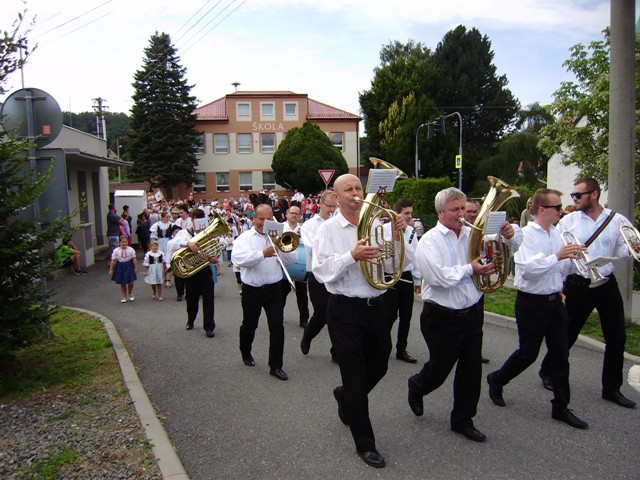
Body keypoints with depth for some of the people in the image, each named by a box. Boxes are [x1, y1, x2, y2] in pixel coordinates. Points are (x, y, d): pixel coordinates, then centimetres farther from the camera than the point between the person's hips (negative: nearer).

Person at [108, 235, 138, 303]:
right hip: (120, 267, 0)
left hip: (129, 266, 0)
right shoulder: (116, 250, -8)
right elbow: (113, 261, -5)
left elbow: (134, 259, -4)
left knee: (130, 282, 4)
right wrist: (111, 270, -4)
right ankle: (124, 297, 25)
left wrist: (136, 268, -5)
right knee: (122, 283, 10)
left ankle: (130, 294, 33)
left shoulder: (130, 249, -8)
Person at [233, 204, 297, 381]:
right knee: (249, 325, 17)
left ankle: (276, 365, 8)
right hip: (251, 290, -1)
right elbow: (238, 258, -22)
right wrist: (263, 254, -33)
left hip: (273, 288, 1)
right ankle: (245, 352, 44)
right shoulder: (244, 237, -3)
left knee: (277, 327, -4)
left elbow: (293, 258, -3)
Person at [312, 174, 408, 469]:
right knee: (356, 376, 5)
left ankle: (345, 396, 50)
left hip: (375, 307, 5)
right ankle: (364, 444, 22)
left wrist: (397, 236, -10)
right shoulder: (328, 229, -6)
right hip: (345, 311, -5)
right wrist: (352, 256, -27)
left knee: (378, 367, 20)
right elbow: (321, 271, -15)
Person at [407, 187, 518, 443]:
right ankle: (416, 387, 44)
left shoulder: (472, 234, 3)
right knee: (439, 369, 10)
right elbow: (438, 277, -24)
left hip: (472, 314, 5)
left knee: (471, 369, 12)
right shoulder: (430, 241, -11)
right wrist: (469, 269, -19)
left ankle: (463, 420, 31)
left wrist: (507, 238, -8)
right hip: (442, 318, -5)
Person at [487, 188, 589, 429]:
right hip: (532, 303, -7)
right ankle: (496, 380, 32)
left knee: (561, 355, 9)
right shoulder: (526, 234, -14)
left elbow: (560, 271, 17)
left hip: (555, 301, 7)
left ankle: (561, 407, 21)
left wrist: (571, 257, -1)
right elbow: (527, 269, -27)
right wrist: (557, 256, -26)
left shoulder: (556, 233, 8)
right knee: (528, 353, 7)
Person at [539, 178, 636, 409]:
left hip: (607, 284, 2)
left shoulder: (617, 220, 2)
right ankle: (548, 371, 30)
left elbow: (623, 251, 5)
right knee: (567, 334, 8)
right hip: (578, 285, -2)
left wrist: (632, 248, -16)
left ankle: (612, 388, 23)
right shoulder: (568, 221, -2)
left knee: (617, 338, 7)